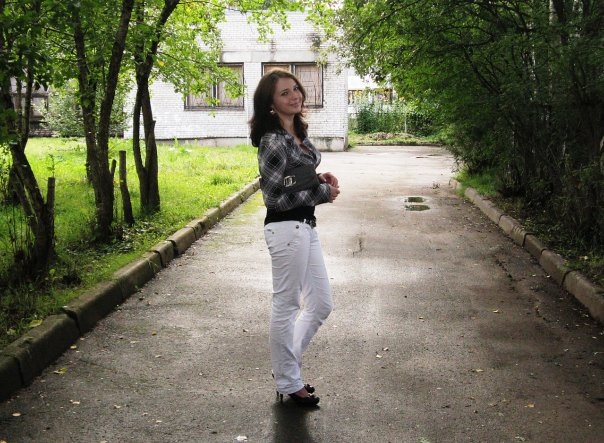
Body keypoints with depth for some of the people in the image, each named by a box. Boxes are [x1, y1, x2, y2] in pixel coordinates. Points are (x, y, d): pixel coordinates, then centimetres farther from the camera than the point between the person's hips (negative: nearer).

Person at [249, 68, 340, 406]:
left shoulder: (298, 133, 11)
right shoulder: (273, 141, -15)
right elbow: (276, 195, -17)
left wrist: (320, 178, 5)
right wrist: (322, 194, -10)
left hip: (305, 226, 9)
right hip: (287, 228, -9)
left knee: (322, 304, 15)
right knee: (286, 307, 4)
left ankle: (286, 364, 31)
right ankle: (288, 384, 20)